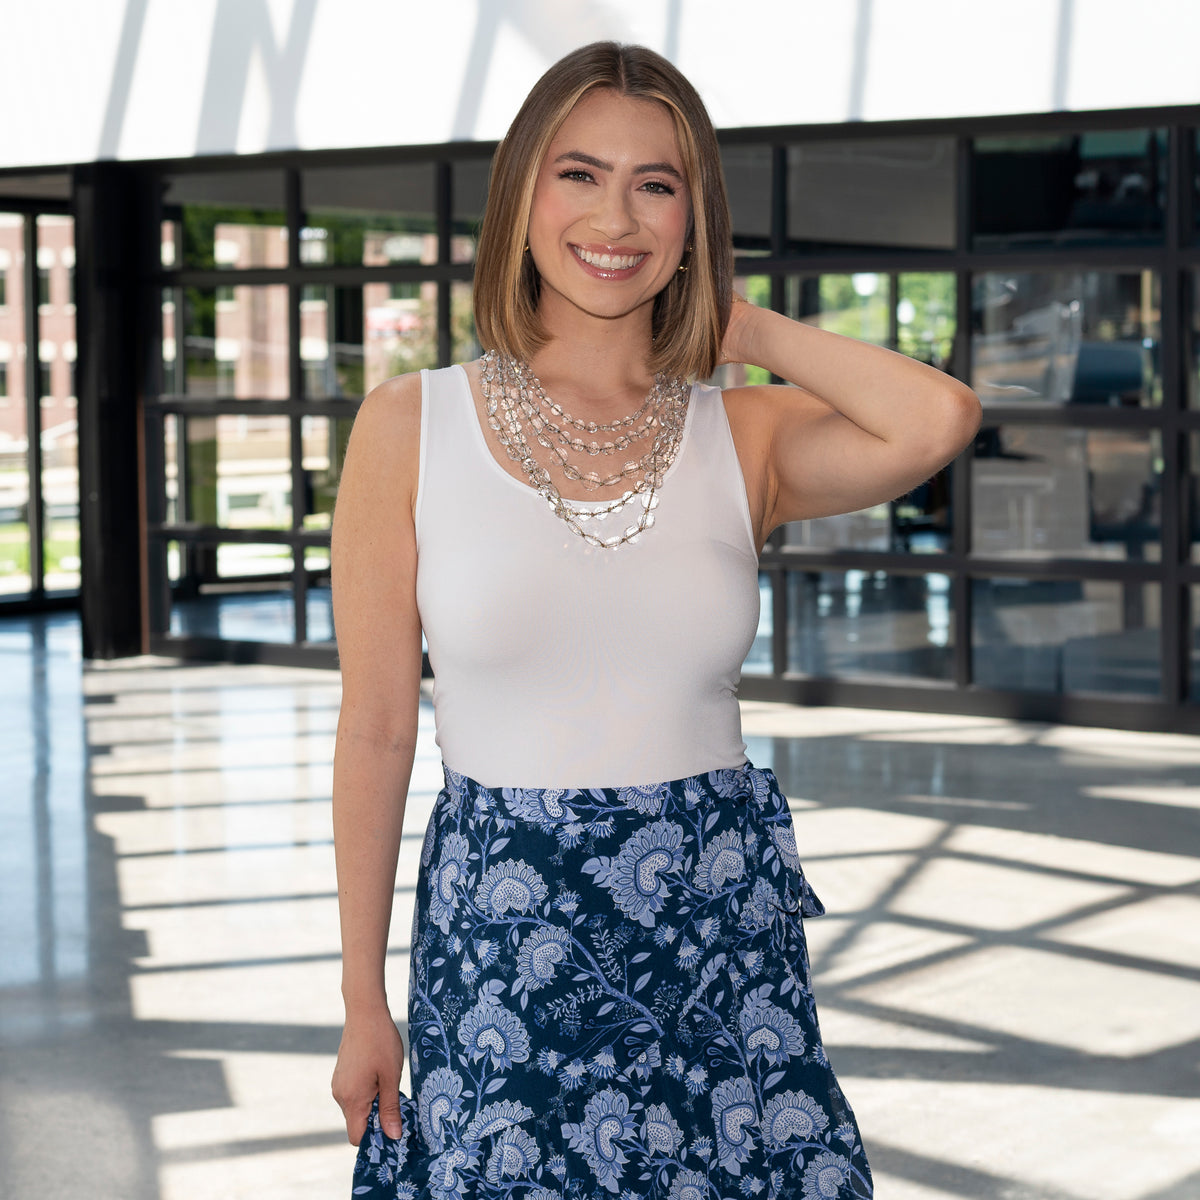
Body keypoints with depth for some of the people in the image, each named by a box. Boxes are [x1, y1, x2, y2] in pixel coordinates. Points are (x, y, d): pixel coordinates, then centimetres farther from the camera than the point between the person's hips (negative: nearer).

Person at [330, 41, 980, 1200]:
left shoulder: (745, 435, 3)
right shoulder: (411, 427, -1)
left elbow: (938, 418, -19)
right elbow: (375, 731, 0)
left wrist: (751, 331, -3)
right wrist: (362, 1001, 2)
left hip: (725, 927, 2)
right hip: (504, 944, -1)